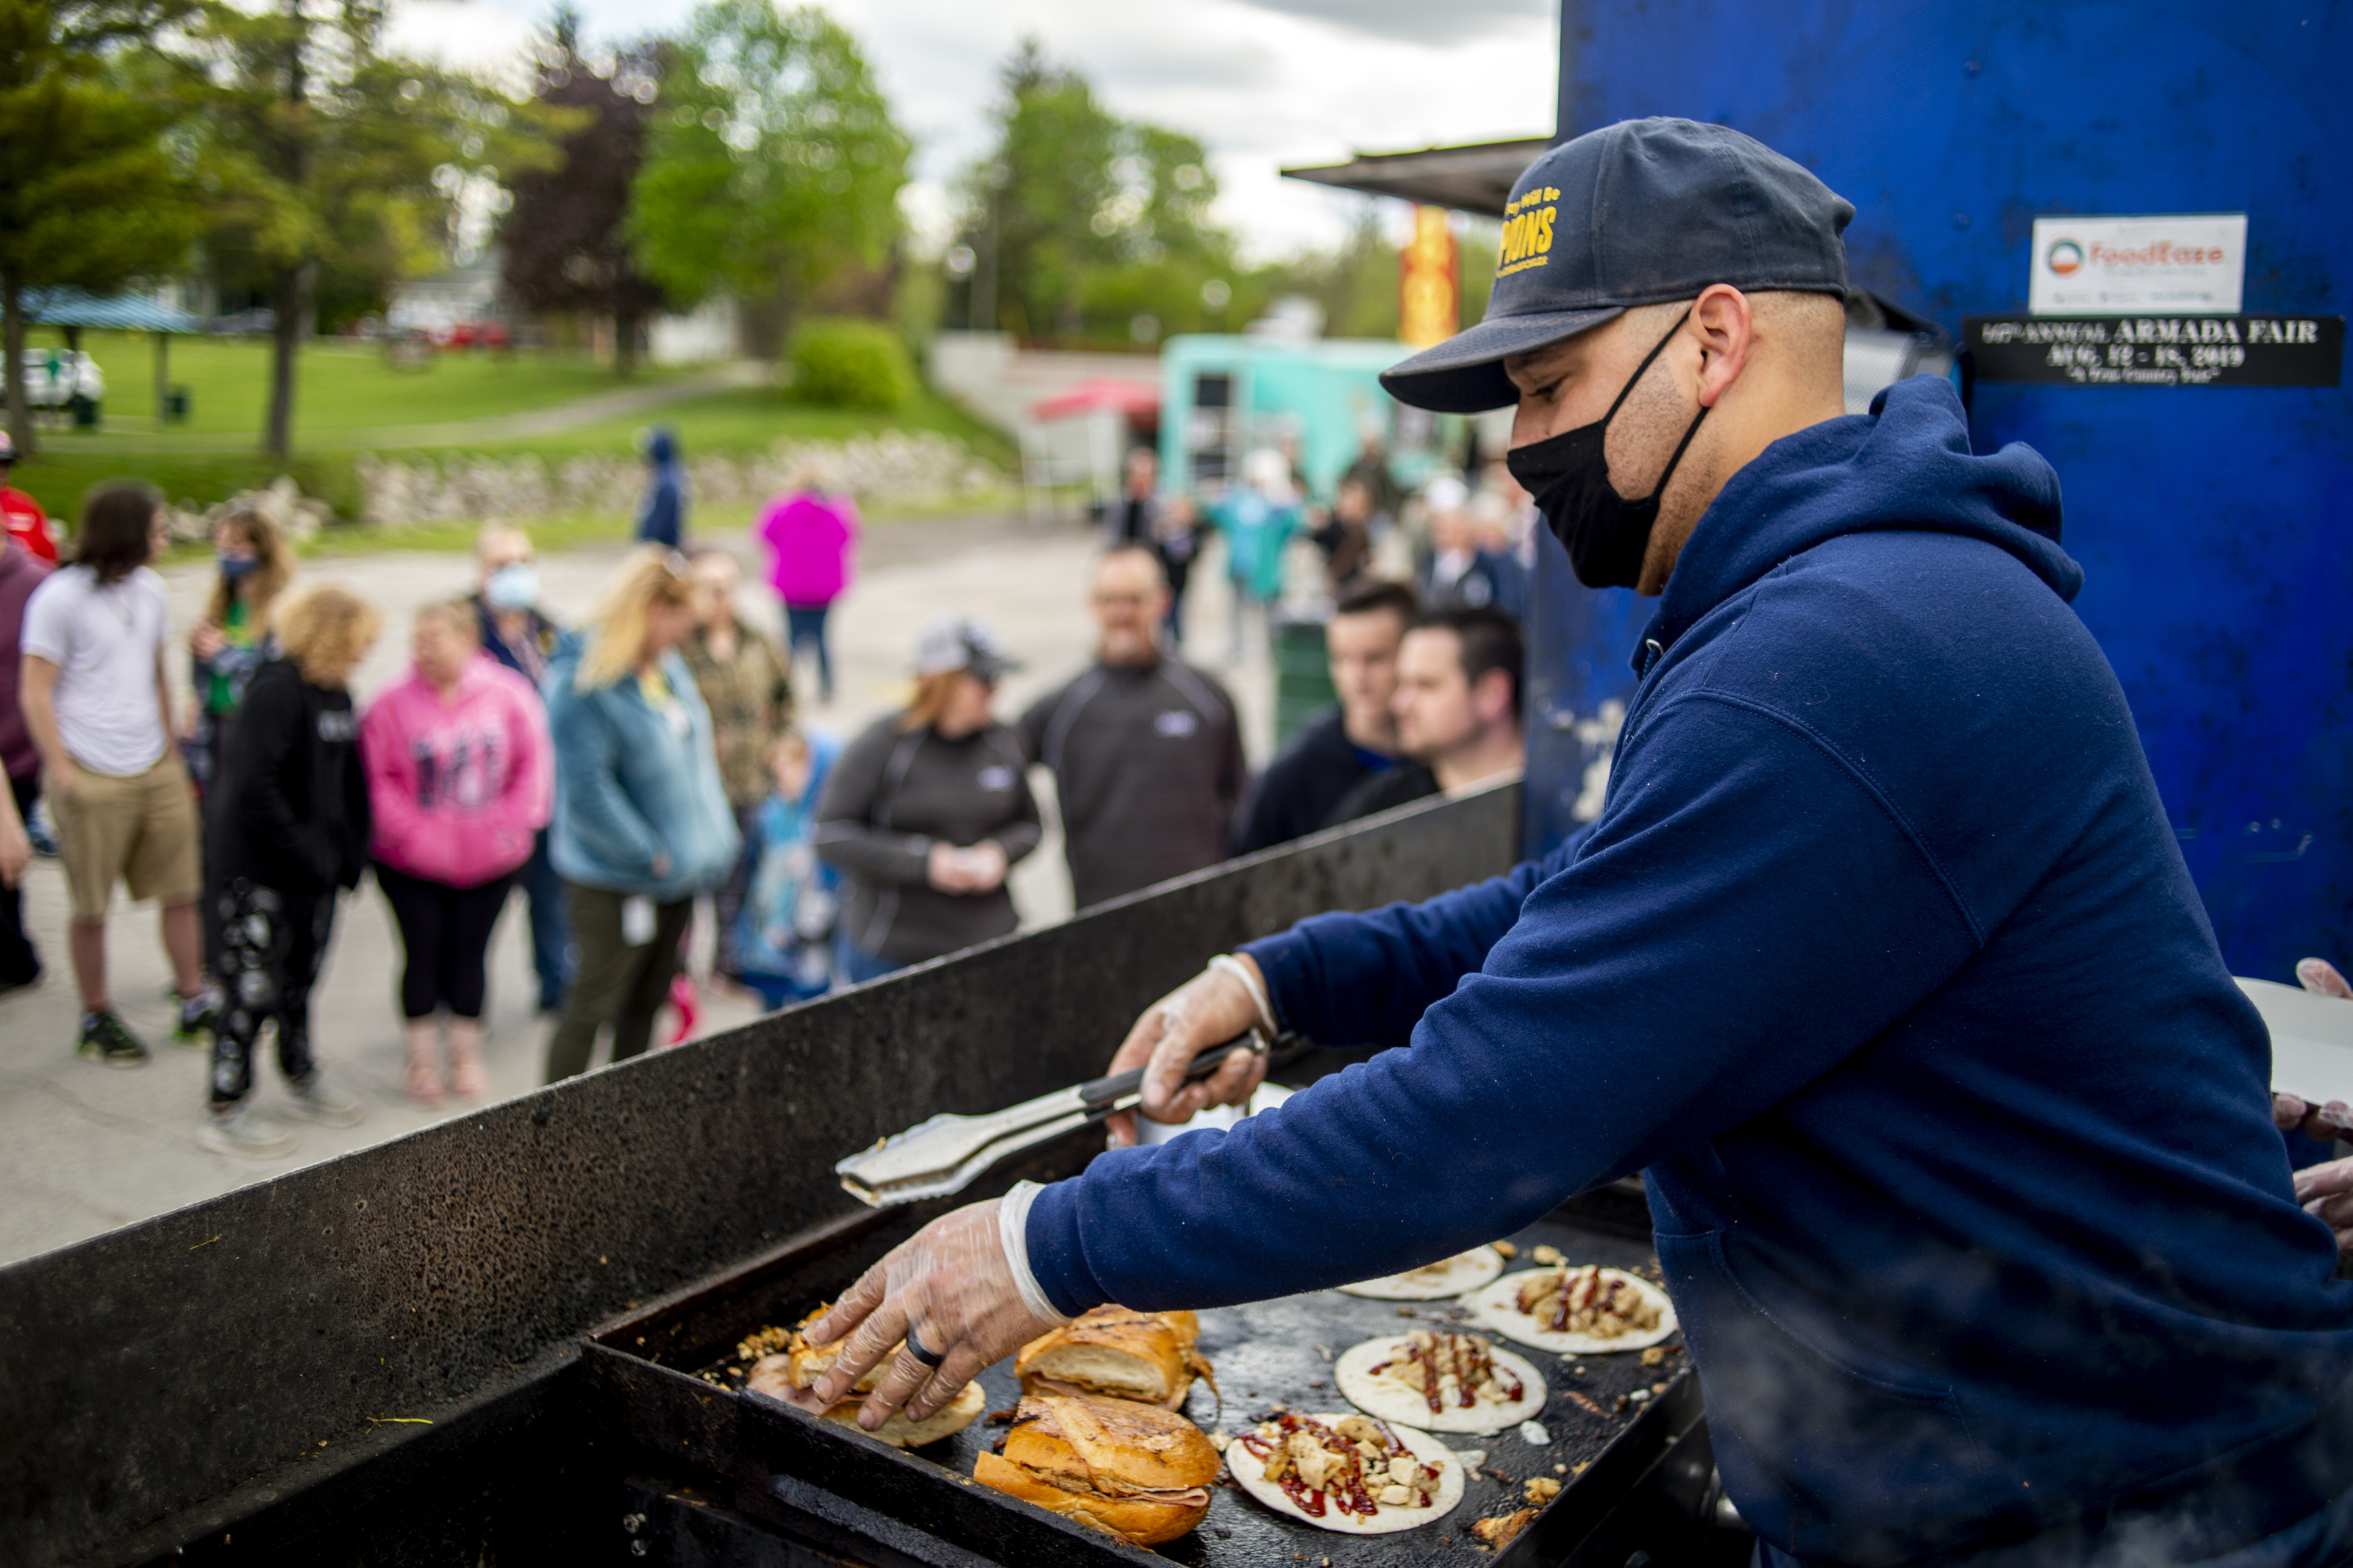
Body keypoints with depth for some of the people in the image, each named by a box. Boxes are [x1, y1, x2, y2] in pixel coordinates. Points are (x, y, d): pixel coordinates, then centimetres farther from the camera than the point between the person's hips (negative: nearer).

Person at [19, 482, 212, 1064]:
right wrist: (62, 772, -11)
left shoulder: (149, 589, 8)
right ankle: (97, 1017, 21)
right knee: (91, 909, 6)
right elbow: (35, 692, -8)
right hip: (92, 777, -5)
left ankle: (194, 1001, 21)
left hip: (156, 770, 6)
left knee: (180, 890, 9)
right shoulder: (60, 597, -10)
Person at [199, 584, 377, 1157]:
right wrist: (308, 854, -20)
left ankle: (303, 1081, 36)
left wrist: (349, 854, 4)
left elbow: (349, 782, 14)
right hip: (254, 872, -8)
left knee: (299, 980, 20)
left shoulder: (337, 693, 7)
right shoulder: (276, 691, -19)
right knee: (252, 990, -1)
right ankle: (225, 1113, 11)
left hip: (313, 870, 8)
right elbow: (252, 790, -24)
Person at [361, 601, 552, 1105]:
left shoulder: (507, 695, -5)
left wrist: (514, 823, -5)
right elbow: (378, 779, -5)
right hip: (412, 863, -1)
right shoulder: (393, 703, -9)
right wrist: (409, 829, -13)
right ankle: (421, 1061, 22)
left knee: (469, 955, 12)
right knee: (424, 955, 5)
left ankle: (467, 1059, 27)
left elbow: (532, 765, 2)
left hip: (490, 860, 1)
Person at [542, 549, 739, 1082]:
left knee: (649, 999, 19)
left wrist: (709, 839, 9)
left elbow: (694, 754, 17)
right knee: (595, 1005, 2)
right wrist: (649, 854, -19)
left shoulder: (668, 666, 7)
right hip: (613, 882, -8)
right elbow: (587, 788, -24)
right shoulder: (581, 684, -20)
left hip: (676, 875, 8)